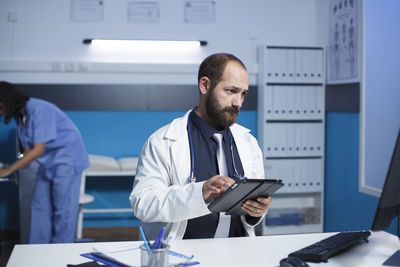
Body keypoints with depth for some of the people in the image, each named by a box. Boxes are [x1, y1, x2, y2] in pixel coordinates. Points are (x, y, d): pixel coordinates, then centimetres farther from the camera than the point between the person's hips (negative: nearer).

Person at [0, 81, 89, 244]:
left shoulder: (39, 110, -25)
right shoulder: (19, 115, 3)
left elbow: (39, 150, -26)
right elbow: (27, 148, 9)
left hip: (67, 160, -9)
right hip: (48, 162, 9)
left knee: (62, 209, -4)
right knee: (39, 206, 9)